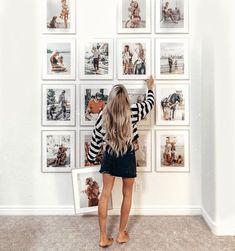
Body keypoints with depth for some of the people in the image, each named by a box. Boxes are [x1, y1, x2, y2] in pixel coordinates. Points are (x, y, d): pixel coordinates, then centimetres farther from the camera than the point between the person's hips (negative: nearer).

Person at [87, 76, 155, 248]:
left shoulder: (103, 114, -8)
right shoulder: (134, 111, -12)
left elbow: (96, 138, -1)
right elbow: (150, 103, 7)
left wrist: (91, 158, 13)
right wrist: (150, 87, 27)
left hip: (109, 156, 2)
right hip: (127, 157, -1)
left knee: (105, 194, 10)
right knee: (127, 195, 16)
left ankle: (103, 237, 19)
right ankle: (122, 234, 29)